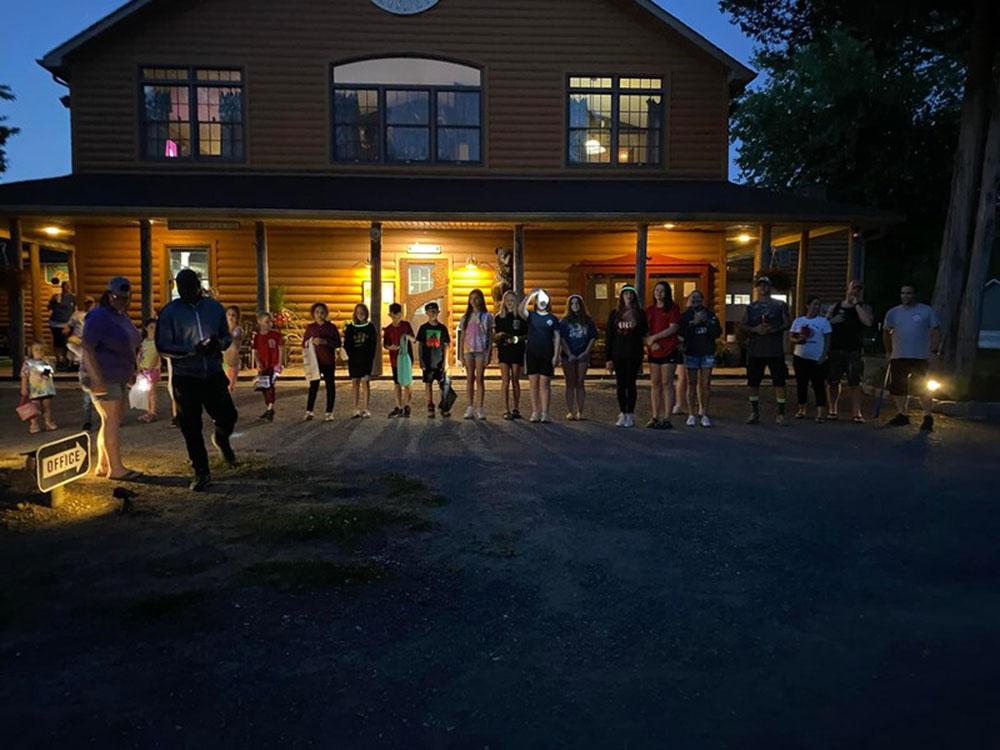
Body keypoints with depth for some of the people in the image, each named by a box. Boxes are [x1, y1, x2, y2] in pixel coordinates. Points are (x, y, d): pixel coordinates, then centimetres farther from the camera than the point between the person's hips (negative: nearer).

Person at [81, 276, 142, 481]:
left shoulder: (121, 315, 14)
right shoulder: (99, 316, -15)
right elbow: (86, 347, -21)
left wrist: (131, 371, 21)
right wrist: (96, 378, -26)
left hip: (118, 378, 9)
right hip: (103, 378, -9)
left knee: (111, 421, 11)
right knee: (111, 420, -9)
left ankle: (102, 466, 18)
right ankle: (116, 469, -6)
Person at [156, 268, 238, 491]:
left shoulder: (215, 308, 5)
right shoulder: (169, 312, -4)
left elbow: (227, 337, 12)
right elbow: (162, 346, -7)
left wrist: (218, 343, -13)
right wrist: (193, 350, -21)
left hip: (214, 375, 2)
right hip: (185, 379, -2)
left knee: (228, 416, 0)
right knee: (191, 428, 4)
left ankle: (221, 440, 37)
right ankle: (201, 472, 18)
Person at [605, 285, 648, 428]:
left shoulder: (640, 313, 4)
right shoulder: (615, 313, 7)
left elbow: (644, 334, 5)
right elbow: (609, 336, 5)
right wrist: (608, 357, 0)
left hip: (634, 355, -2)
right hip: (618, 355, 2)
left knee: (631, 384, 0)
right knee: (620, 385, 4)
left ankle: (630, 414, 7)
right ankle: (622, 414, 13)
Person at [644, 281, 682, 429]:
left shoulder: (673, 309, -1)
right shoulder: (649, 310, 13)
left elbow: (673, 328, -11)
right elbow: (646, 331, 9)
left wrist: (654, 337, -12)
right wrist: (651, 342, -10)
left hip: (669, 350, -5)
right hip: (654, 351, 5)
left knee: (667, 384, -5)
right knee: (655, 384, 5)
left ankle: (667, 418, -3)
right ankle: (655, 417, 10)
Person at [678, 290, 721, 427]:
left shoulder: (710, 314, 9)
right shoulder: (685, 315, 5)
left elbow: (718, 332, 0)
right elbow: (682, 333, -8)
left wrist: (707, 322, -11)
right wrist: (693, 322, -19)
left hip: (707, 353, 1)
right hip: (691, 352, -1)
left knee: (705, 384, -1)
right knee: (691, 384, 0)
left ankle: (704, 414, 4)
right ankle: (691, 414, 4)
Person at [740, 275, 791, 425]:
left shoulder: (780, 305, 7)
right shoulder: (751, 307, 12)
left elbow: (787, 323, 1)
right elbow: (742, 326, 6)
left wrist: (774, 329, -17)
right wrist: (755, 329, -12)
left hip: (775, 350, -2)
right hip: (755, 350, 2)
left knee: (779, 382, -4)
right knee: (753, 382, 6)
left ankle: (781, 414, 2)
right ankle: (754, 413, 17)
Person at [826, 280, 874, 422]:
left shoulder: (864, 308, 5)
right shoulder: (835, 307, 11)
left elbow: (868, 322, -15)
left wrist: (856, 304, -10)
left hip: (853, 350, -2)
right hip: (835, 349, 2)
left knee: (854, 382, -5)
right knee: (834, 381, 6)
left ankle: (856, 412, 0)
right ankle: (833, 409, 19)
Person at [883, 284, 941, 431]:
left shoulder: (927, 311, -1)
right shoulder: (893, 313, 9)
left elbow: (936, 332, -2)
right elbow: (886, 332, 16)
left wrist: (934, 351, -11)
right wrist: (889, 351, 11)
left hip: (921, 358, -4)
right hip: (898, 357, 4)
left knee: (922, 389, -4)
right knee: (897, 388, 6)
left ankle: (928, 418, 5)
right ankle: (902, 415, 20)